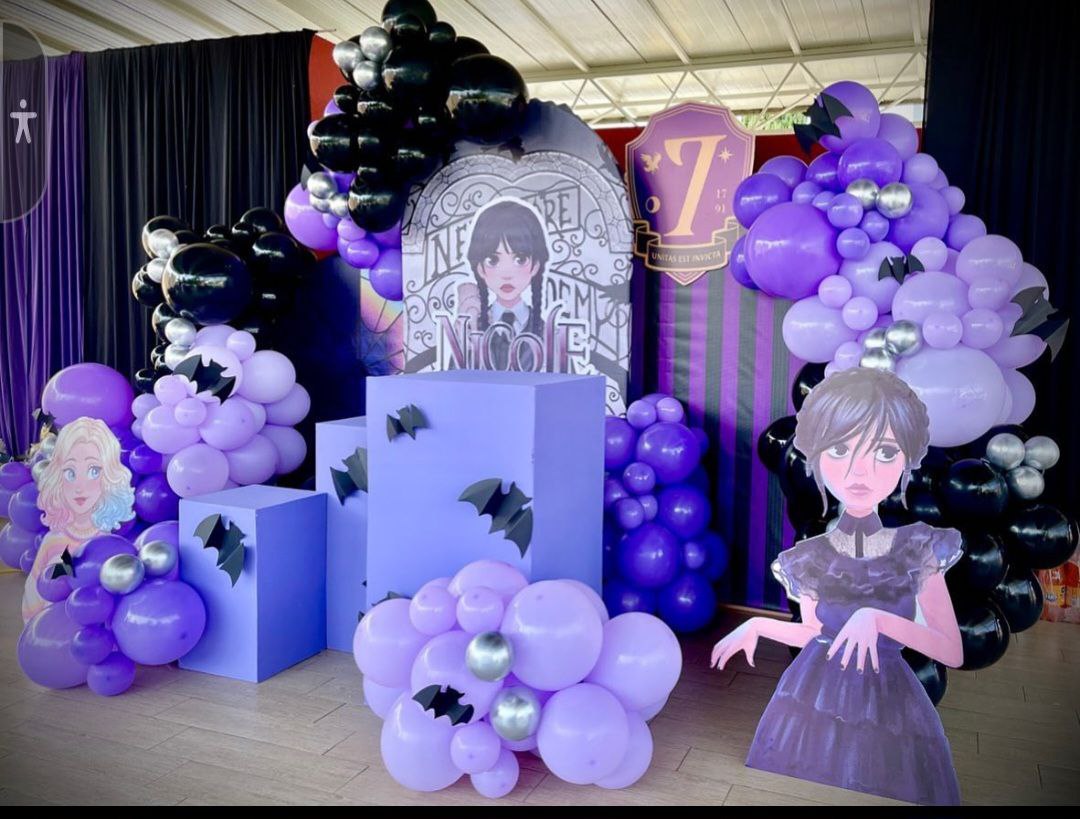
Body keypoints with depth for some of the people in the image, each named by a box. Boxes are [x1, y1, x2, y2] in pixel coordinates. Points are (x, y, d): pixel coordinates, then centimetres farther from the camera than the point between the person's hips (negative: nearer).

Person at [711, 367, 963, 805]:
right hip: (814, 702, 1)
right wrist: (755, 626, 3)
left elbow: (953, 652, -11)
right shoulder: (809, 559, -6)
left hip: (888, 711, -1)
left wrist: (876, 618, -24)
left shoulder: (919, 550, -9)